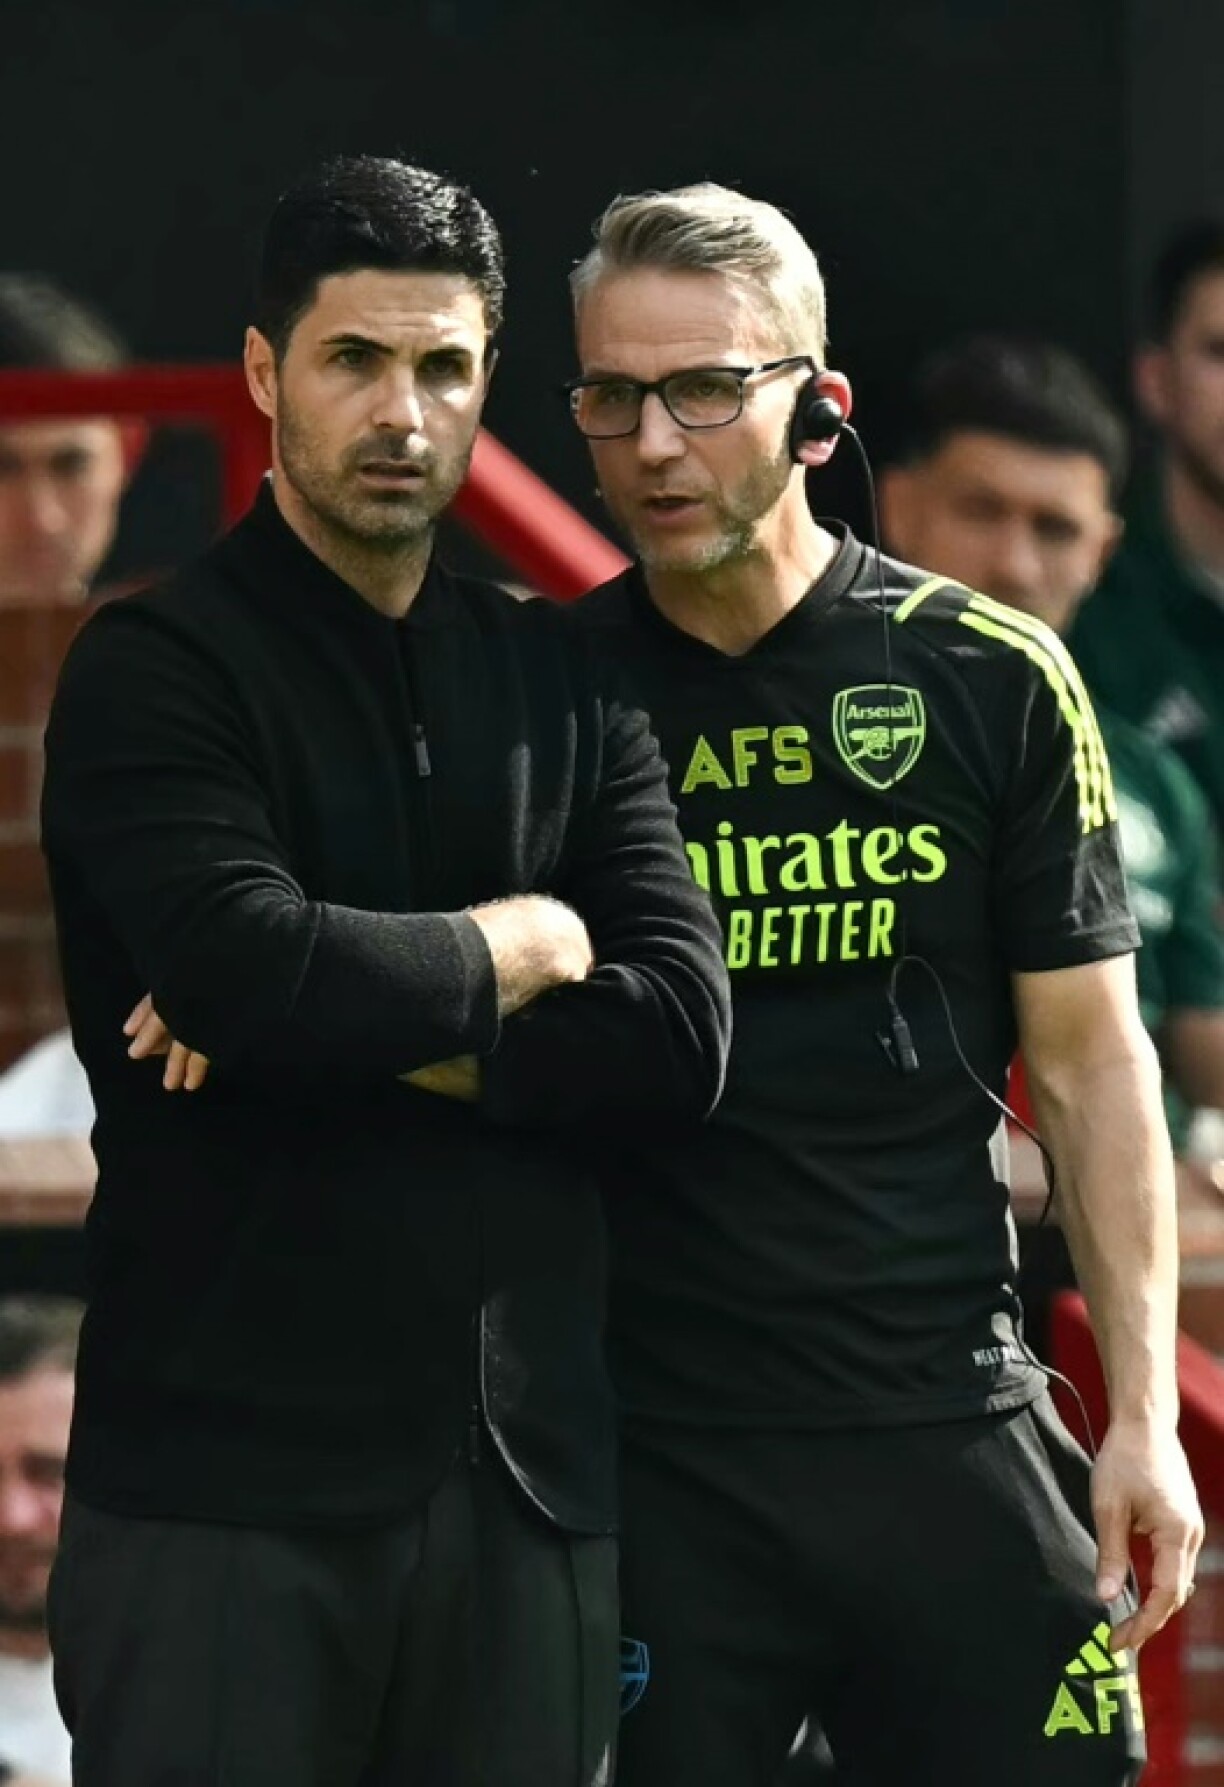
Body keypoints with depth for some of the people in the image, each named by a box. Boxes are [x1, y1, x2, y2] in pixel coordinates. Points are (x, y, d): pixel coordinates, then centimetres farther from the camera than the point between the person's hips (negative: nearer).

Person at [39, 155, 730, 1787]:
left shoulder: (560, 684, 12)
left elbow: (682, 1035, 0)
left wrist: (359, 1023, -10)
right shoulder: (153, 670, -2)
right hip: (225, 1475, -4)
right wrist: (513, 950, -3)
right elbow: (254, 970, -20)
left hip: (527, 1469, 4)